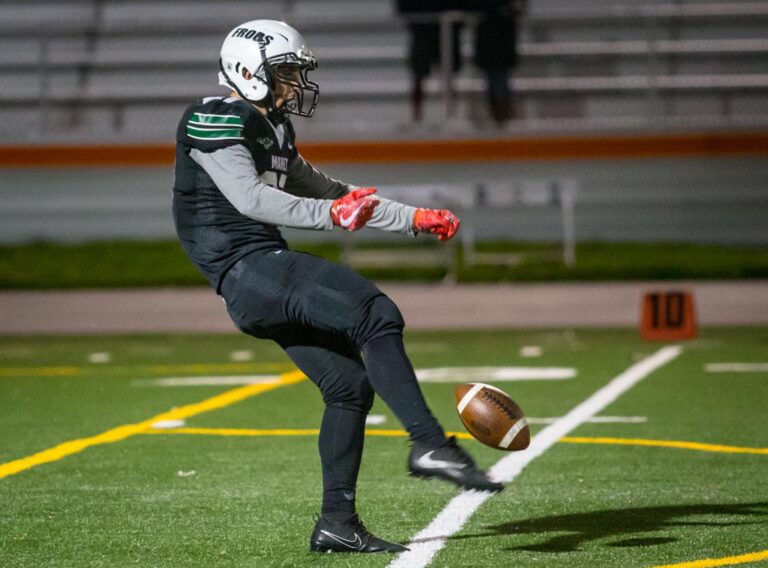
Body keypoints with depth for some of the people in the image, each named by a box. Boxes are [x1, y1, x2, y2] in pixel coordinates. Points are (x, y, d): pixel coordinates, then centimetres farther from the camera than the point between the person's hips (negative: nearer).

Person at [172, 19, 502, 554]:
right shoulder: (215, 120, -6)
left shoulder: (272, 131, 22)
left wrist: (415, 219, 21)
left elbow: (329, 190, 27)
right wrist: (330, 214, -26)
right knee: (375, 315, -23)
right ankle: (431, 445, -28)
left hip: (268, 276, 10)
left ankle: (337, 522, 11)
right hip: (248, 270, -10)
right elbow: (250, 199, -18)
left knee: (349, 385, 6)